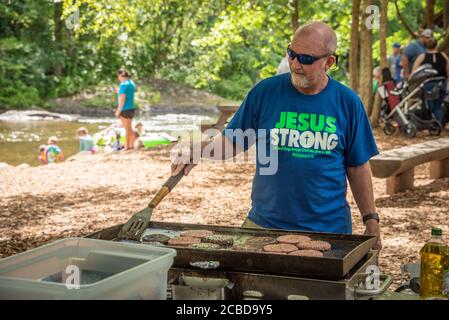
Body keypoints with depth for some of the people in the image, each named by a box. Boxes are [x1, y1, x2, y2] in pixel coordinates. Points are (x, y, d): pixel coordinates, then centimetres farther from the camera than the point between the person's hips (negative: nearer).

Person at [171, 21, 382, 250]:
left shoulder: (347, 102, -1)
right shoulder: (265, 91, -2)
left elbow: (357, 167, 5)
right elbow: (233, 141, 4)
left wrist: (371, 220, 4)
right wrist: (199, 150, -16)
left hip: (329, 229, 0)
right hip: (264, 223, 0)